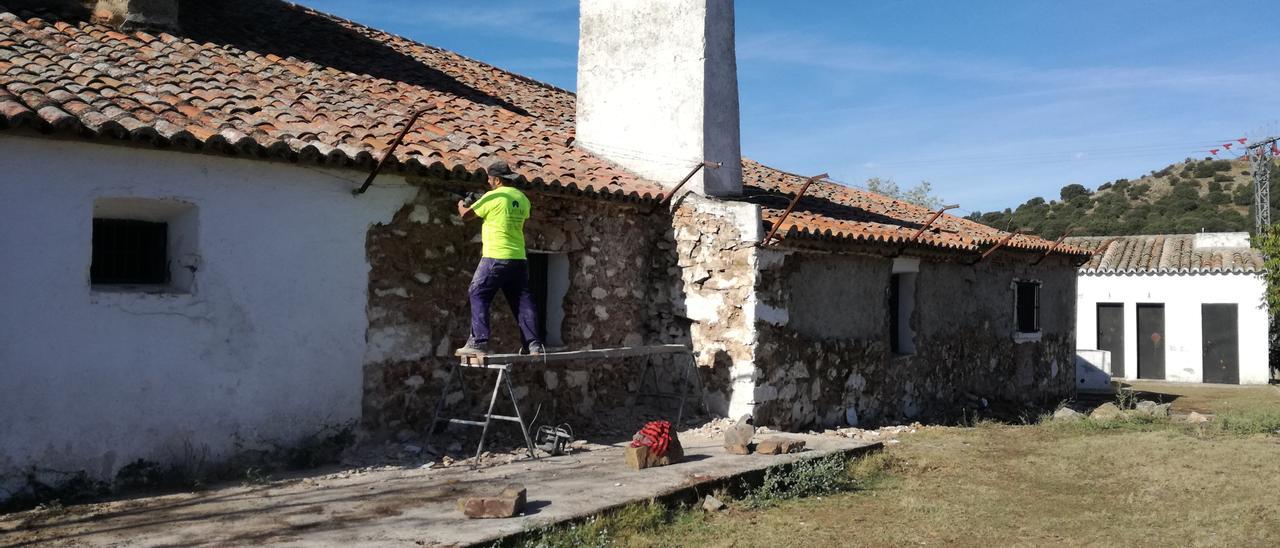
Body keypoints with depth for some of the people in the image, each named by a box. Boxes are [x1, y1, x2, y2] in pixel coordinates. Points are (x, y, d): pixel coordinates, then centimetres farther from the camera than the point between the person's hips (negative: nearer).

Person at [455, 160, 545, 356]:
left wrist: (461, 205, 24)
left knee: (478, 295, 1)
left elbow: (465, 215, 0)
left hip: (496, 258, -6)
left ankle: (478, 342, -6)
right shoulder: (522, 199, 11)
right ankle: (534, 345, 5)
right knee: (523, 300, 8)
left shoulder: (493, 197, -7)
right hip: (519, 258, 6)